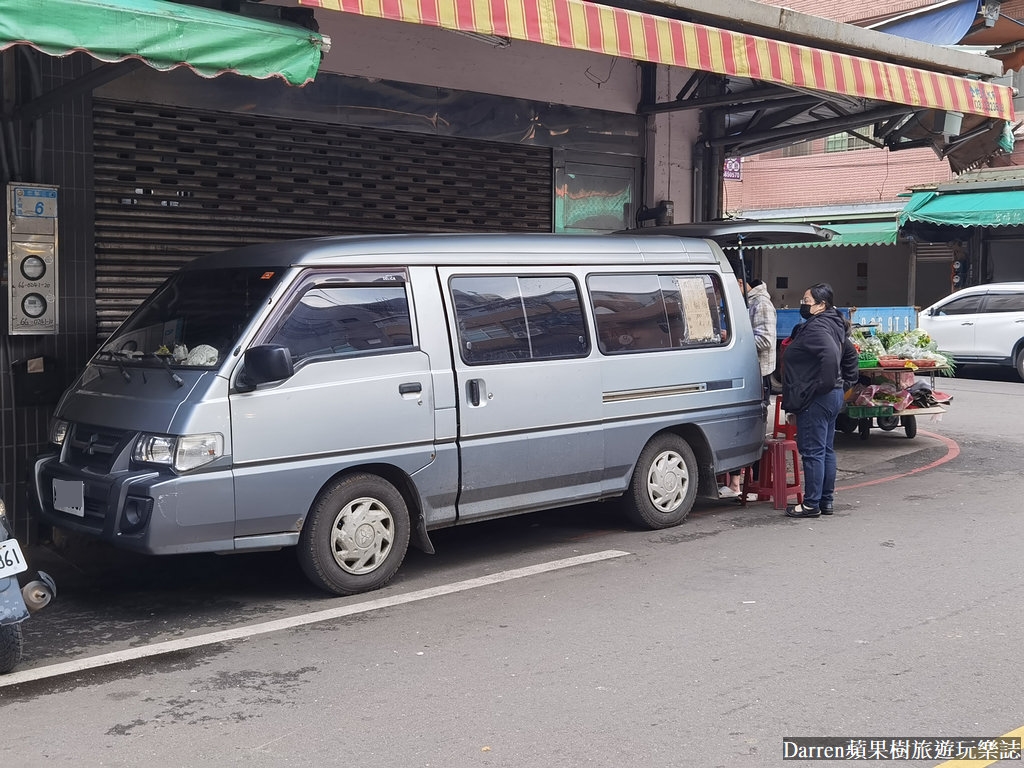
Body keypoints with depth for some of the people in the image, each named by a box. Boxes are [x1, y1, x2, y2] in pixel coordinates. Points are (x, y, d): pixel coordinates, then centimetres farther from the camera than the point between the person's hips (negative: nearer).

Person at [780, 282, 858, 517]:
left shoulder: (816, 328, -18)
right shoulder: (834, 326, 15)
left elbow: (831, 354, -33)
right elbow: (850, 353, 26)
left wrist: (824, 384, -24)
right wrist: (847, 381, 24)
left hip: (816, 400, -11)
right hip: (833, 396, 11)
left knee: (812, 451, -4)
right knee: (826, 450, 15)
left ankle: (811, 504, 1)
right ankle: (826, 501, 22)